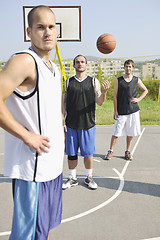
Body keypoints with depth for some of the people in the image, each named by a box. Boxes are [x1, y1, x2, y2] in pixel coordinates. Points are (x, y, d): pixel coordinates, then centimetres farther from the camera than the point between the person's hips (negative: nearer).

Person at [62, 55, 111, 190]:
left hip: (88, 123, -1)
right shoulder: (68, 82, 7)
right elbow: (64, 103, 8)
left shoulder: (94, 82, 4)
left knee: (88, 153, 7)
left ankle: (89, 177, 25)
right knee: (71, 153, 8)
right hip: (71, 124, 1)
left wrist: (104, 92, -22)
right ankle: (72, 178, 25)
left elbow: (99, 102, -2)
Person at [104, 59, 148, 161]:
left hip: (133, 111, 2)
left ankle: (128, 151, 22)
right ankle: (110, 151, 13)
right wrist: (115, 111, -5)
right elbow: (115, 96, 0)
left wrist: (138, 99, 1)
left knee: (131, 133, 8)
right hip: (121, 111, -2)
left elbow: (145, 90, 19)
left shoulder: (137, 80, 5)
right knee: (116, 133, -2)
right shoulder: (118, 80, 1)